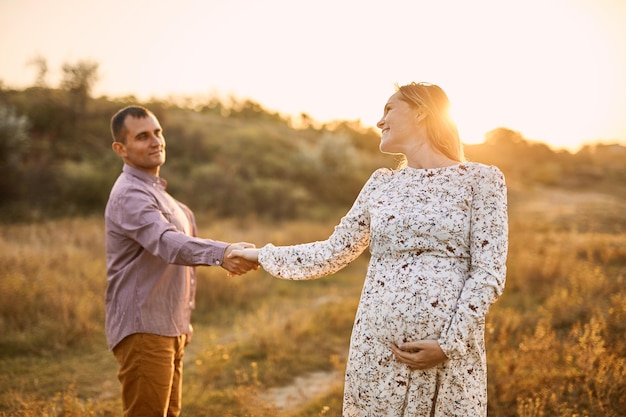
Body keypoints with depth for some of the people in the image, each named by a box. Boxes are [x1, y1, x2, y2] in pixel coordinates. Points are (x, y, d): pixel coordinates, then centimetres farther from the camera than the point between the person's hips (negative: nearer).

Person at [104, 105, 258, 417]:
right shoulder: (130, 195, -18)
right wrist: (222, 253, -53)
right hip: (144, 331, -10)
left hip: (168, 329, 10)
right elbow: (167, 242, -36)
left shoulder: (155, 190, 15)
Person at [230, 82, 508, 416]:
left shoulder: (481, 179, -1)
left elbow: (489, 272, -7)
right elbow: (332, 253, 14)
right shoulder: (382, 184, 10)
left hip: (451, 353, -3)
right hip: (377, 348, 4)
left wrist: (448, 343, -14)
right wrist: (263, 256, 17)